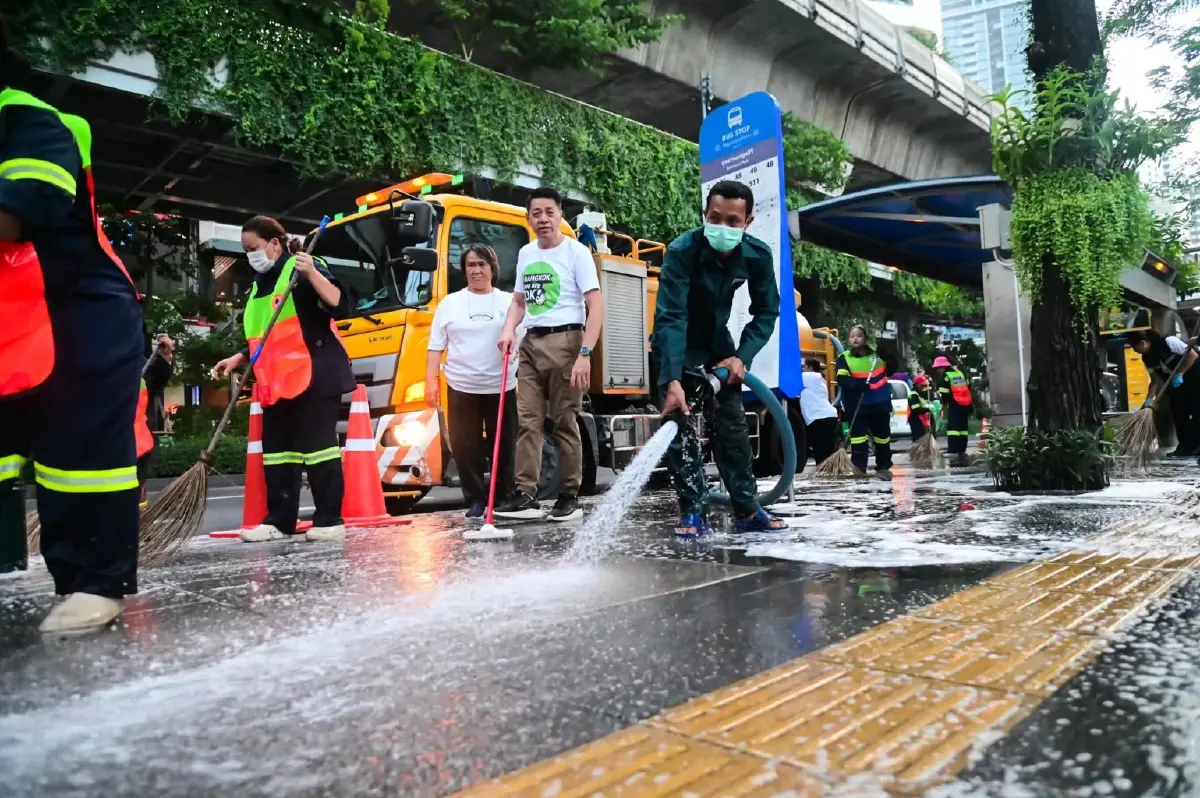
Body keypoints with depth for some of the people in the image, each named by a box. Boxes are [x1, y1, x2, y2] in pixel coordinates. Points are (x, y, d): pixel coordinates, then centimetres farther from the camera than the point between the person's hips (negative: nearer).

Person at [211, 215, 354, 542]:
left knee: (317, 446, -6)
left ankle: (330, 519, 1)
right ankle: (279, 521, 15)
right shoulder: (260, 284, 20)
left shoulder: (301, 270, -5)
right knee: (276, 451, 8)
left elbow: (341, 306, -19)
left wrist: (313, 273, -29)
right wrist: (238, 359, 17)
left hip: (313, 376, -9)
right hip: (276, 381, 9)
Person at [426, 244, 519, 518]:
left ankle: (505, 499, 17)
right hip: (461, 387, 1)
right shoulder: (450, 303, 9)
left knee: (504, 447, 5)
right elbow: (436, 346, 6)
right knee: (465, 447, 1)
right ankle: (476, 500, 12)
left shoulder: (510, 302, 8)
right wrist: (431, 380, -2)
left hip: (501, 387, 0)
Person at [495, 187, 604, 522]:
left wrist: (585, 354, -19)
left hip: (564, 341, -6)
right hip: (531, 343, 6)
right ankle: (526, 495, 2)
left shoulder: (576, 252, -4)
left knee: (565, 423, -1)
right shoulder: (525, 254, 15)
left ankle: (570, 497, 9)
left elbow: (596, 306, -9)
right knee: (527, 422, 0)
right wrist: (508, 330, 4)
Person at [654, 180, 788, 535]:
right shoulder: (682, 251, -31)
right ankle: (694, 512, -4)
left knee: (732, 426, 5)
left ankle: (747, 510, 12)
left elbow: (766, 311, -7)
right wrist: (673, 380, -46)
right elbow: (670, 317, -37)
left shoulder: (758, 255, -17)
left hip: (718, 343, 4)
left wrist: (742, 356, -21)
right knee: (681, 428, -10)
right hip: (677, 345, -4)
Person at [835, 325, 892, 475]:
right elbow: (842, 380, -16)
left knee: (882, 435, 13)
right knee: (858, 435, -7)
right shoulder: (844, 358, -4)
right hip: (857, 404, -3)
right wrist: (858, 385, -34)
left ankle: (883, 466, 27)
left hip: (880, 403, 3)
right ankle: (858, 468, -5)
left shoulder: (877, 353, 5)